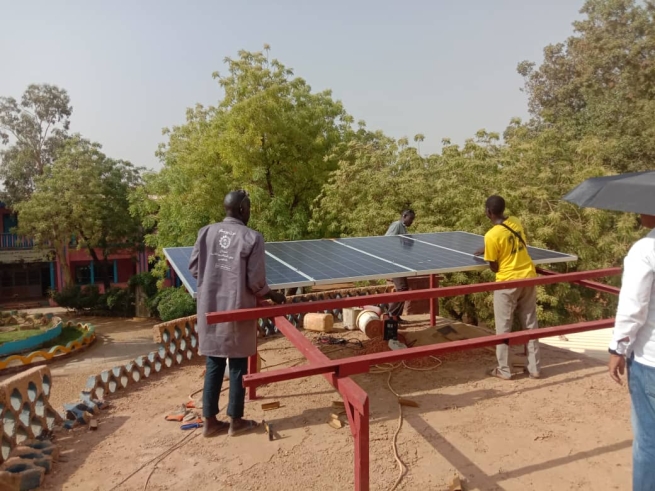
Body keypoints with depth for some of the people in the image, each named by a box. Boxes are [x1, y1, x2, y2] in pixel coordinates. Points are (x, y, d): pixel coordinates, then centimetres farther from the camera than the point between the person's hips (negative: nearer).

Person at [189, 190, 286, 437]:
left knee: (213, 365, 15)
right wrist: (273, 295, 8)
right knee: (238, 366, 10)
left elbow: (194, 269, 6)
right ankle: (235, 421, 22)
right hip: (237, 310, -4)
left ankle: (209, 421, 24)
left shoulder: (206, 232, 1)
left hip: (210, 309, 5)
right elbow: (256, 282, -12)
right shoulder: (252, 238, -12)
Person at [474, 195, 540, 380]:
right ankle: (534, 368, 22)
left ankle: (504, 370, 15)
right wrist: (488, 251, 23)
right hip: (528, 277, 7)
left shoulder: (491, 235, -19)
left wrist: (488, 254, 8)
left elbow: (494, 268, -11)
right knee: (530, 324, 14)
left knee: (504, 327, 7)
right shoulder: (516, 223, 3)